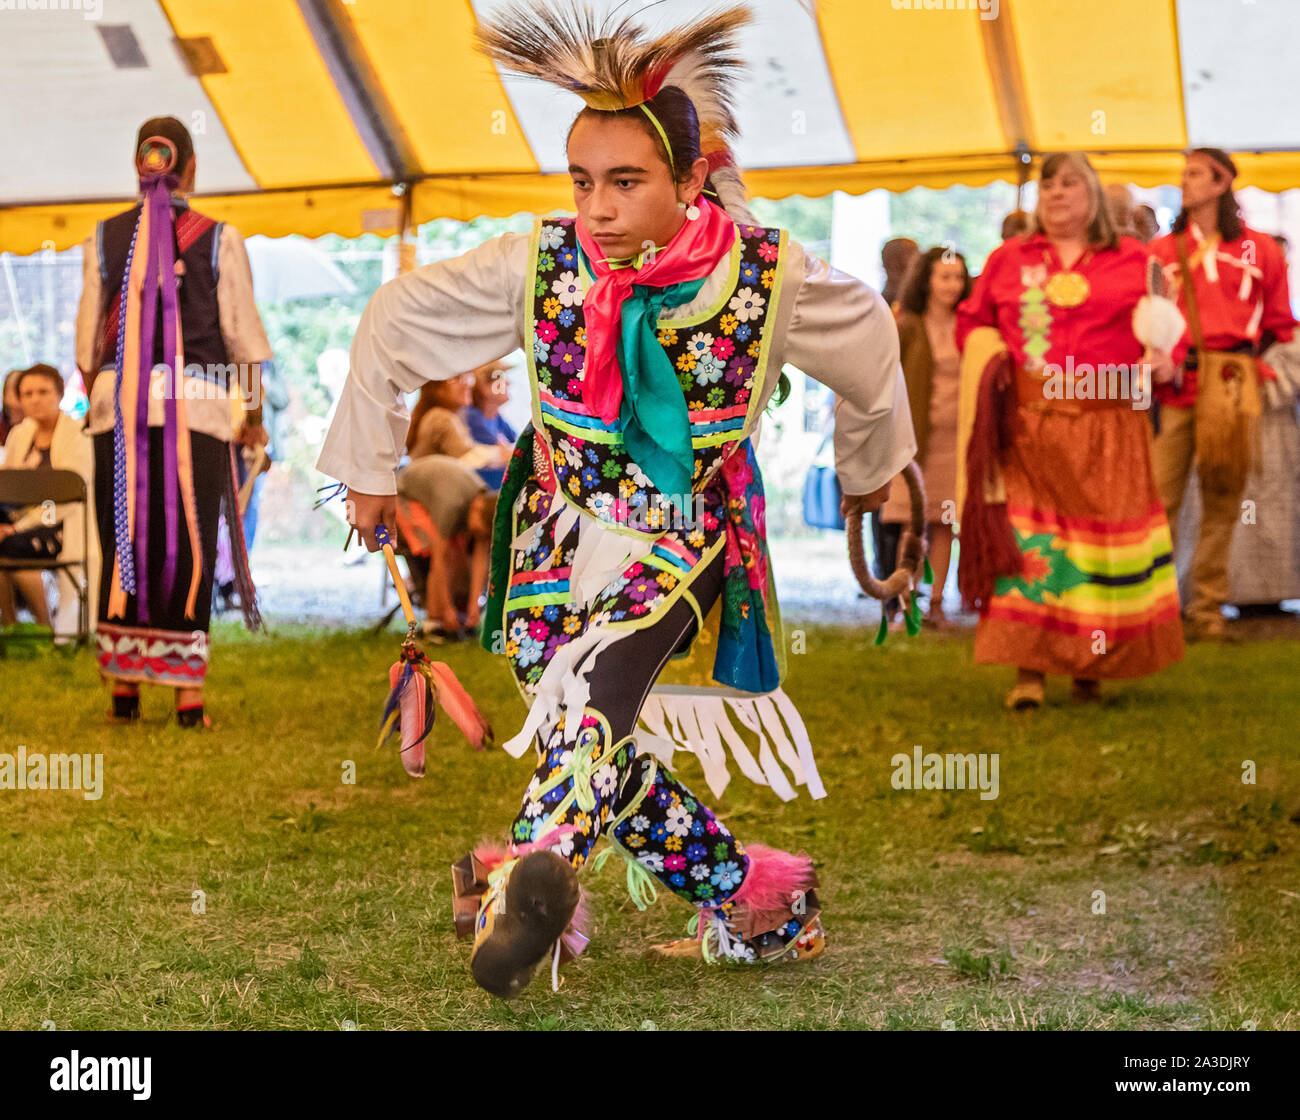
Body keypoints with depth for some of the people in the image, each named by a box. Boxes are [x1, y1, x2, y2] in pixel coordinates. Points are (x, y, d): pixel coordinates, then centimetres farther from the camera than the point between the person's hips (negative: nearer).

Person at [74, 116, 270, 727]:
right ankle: (187, 690, -2)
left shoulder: (105, 237, 7)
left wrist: (93, 401, 19)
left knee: (123, 543, 7)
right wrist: (254, 412, 9)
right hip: (196, 401, -2)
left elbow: (89, 333, 8)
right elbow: (242, 332, 1)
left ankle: (124, 685, 10)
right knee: (189, 545, 0)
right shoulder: (219, 239, 2)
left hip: (118, 402, 2)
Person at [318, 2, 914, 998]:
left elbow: (866, 332, 10)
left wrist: (868, 463, 25)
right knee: (602, 757, 1)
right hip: (558, 531, 3)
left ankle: (537, 872, -50)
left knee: (596, 679, -33)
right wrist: (369, 468, 10)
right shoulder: (540, 265, -9)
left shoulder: (767, 275, -11)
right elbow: (395, 322, 4)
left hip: (686, 536, -3)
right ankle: (753, 899, 19)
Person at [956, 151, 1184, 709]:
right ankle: (1028, 671, -10)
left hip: (1107, 424, 0)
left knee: (1106, 536, -1)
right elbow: (971, 320, 20)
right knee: (1028, 538, -9)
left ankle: (1090, 669, 8)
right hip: (1027, 422, 0)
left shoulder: (1132, 260, 13)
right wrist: (990, 356, 0)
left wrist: (1162, 356, -9)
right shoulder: (1008, 259, 16)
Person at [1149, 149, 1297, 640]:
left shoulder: (1260, 249, 10)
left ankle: (1207, 609, 9)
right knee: (1159, 497, -8)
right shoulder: (1161, 250, 13)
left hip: (1231, 391, 0)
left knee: (1223, 501, 2)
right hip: (1173, 387, 0)